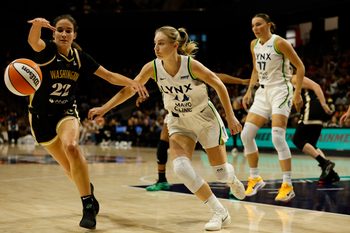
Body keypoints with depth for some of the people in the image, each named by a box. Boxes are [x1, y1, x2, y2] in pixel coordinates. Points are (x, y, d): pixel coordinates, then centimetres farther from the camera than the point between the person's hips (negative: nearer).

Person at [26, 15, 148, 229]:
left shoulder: (80, 56, -3)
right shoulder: (47, 50, -13)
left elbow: (108, 75, -1)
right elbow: (33, 41, -37)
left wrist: (131, 82, -19)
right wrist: (38, 25, -60)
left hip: (66, 112, 1)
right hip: (41, 115, 0)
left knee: (71, 147, -32)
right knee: (69, 165, 7)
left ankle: (88, 205, -26)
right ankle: (88, 191, 40)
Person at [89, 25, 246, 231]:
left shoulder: (191, 64, -25)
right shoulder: (152, 68, -16)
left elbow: (219, 86, -13)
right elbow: (128, 90, -4)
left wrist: (230, 116, -11)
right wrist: (104, 108, -9)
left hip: (205, 118, -2)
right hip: (179, 123, 3)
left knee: (221, 173, 1)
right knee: (181, 168, -21)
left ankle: (232, 179, 43)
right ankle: (220, 213, -7)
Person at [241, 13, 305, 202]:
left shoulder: (279, 42, -11)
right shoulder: (254, 44, 10)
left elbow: (300, 66, -9)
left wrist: (297, 93, -15)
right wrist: (249, 91, 13)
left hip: (280, 91, -7)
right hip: (263, 92, 7)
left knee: (278, 137, -18)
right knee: (246, 134, -1)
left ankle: (288, 186, -12)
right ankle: (255, 179, 14)